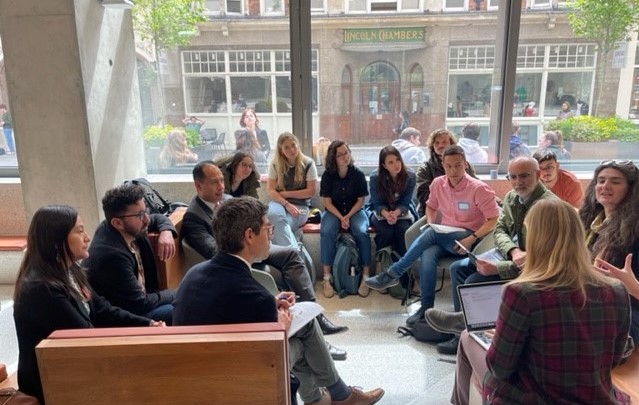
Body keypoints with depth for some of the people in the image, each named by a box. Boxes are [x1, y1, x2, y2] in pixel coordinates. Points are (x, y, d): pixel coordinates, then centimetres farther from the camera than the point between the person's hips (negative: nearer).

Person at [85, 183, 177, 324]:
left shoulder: (128, 229, -8)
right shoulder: (111, 255, -31)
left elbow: (158, 218, 13)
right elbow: (140, 304, -23)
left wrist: (166, 232, -9)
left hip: (140, 298, 9)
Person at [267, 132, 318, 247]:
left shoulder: (308, 164, -1)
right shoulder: (275, 164, 4)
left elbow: (311, 191, -4)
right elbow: (270, 191, -3)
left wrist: (286, 194, -7)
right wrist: (287, 204, -19)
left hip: (300, 205, -1)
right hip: (280, 202, 2)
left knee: (279, 225, -32)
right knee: (274, 214, -36)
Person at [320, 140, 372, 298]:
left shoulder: (358, 174, -5)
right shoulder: (327, 175, -4)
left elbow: (360, 200, -2)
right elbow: (327, 202, -4)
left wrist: (348, 217, -16)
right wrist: (340, 218, -18)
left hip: (355, 211, 0)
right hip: (333, 212, 0)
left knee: (362, 232, -31)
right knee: (327, 232, -31)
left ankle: (366, 278, -22)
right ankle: (326, 279, -25)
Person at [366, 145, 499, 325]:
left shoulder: (479, 189, -12)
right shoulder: (438, 183, 2)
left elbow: (493, 219, -10)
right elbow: (430, 206, 19)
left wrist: (472, 239, -21)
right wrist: (431, 225, -1)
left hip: (467, 239, -4)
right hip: (444, 238, 4)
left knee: (430, 233, -33)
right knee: (427, 255, -32)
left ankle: (392, 274, -24)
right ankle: (426, 308, -24)